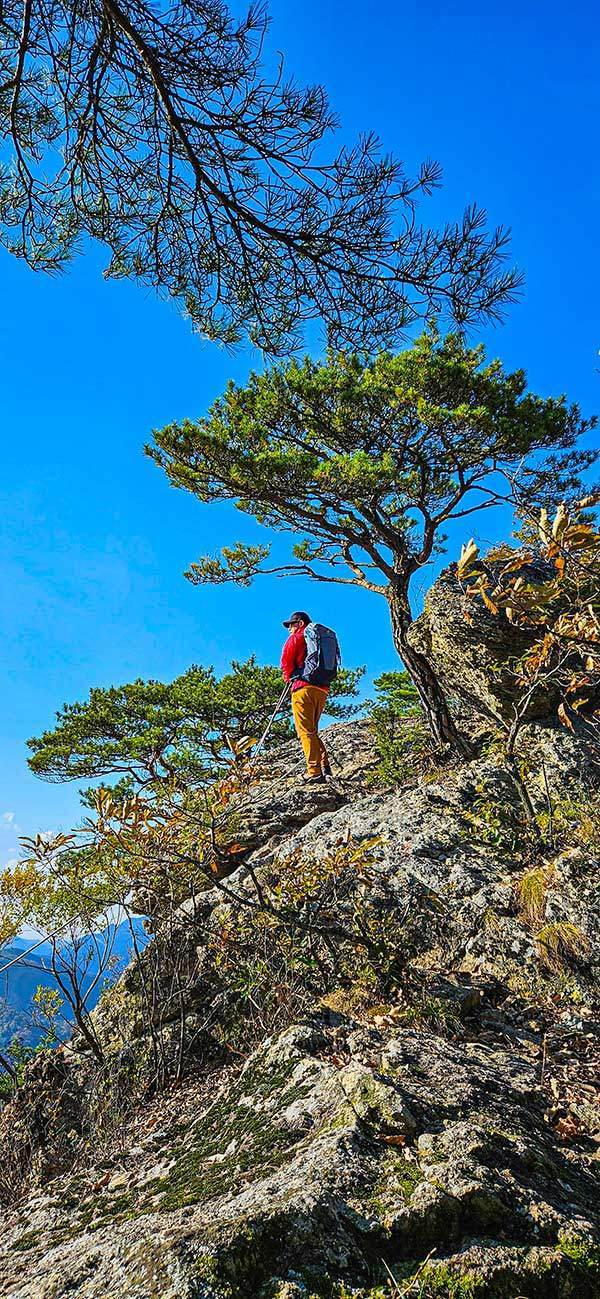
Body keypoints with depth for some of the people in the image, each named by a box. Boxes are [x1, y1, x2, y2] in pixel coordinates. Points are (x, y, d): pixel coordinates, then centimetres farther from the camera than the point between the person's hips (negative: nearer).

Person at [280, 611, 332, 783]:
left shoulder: (297, 637, 5)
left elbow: (286, 661, -2)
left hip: (304, 687, -7)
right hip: (322, 689, 7)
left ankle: (315, 772, -17)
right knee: (312, 730, 16)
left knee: (305, 731, -9)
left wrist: (289, 678, 16)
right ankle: (325, 766, 3)